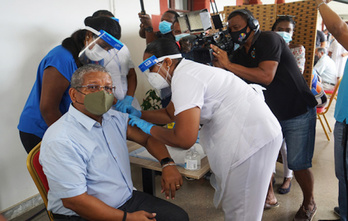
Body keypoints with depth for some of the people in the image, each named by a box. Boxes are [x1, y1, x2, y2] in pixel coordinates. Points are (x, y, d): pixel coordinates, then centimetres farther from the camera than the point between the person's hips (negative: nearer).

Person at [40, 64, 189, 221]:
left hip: (128, 199, 7)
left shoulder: (115, 118, 4)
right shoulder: (60, 141, -19)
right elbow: (73, 200, -20)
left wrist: (167, 164, -7)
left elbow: (147, 138, 12)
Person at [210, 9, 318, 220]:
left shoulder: (269, 39, -18)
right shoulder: (240, 53, 4)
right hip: (271, 112, 7)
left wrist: (228, 64, -29)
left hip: (298, 112, -6)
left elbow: (266, 76, -31)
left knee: (298, 163, 0)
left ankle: (309, 203, 26)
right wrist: (217, 61, -17)